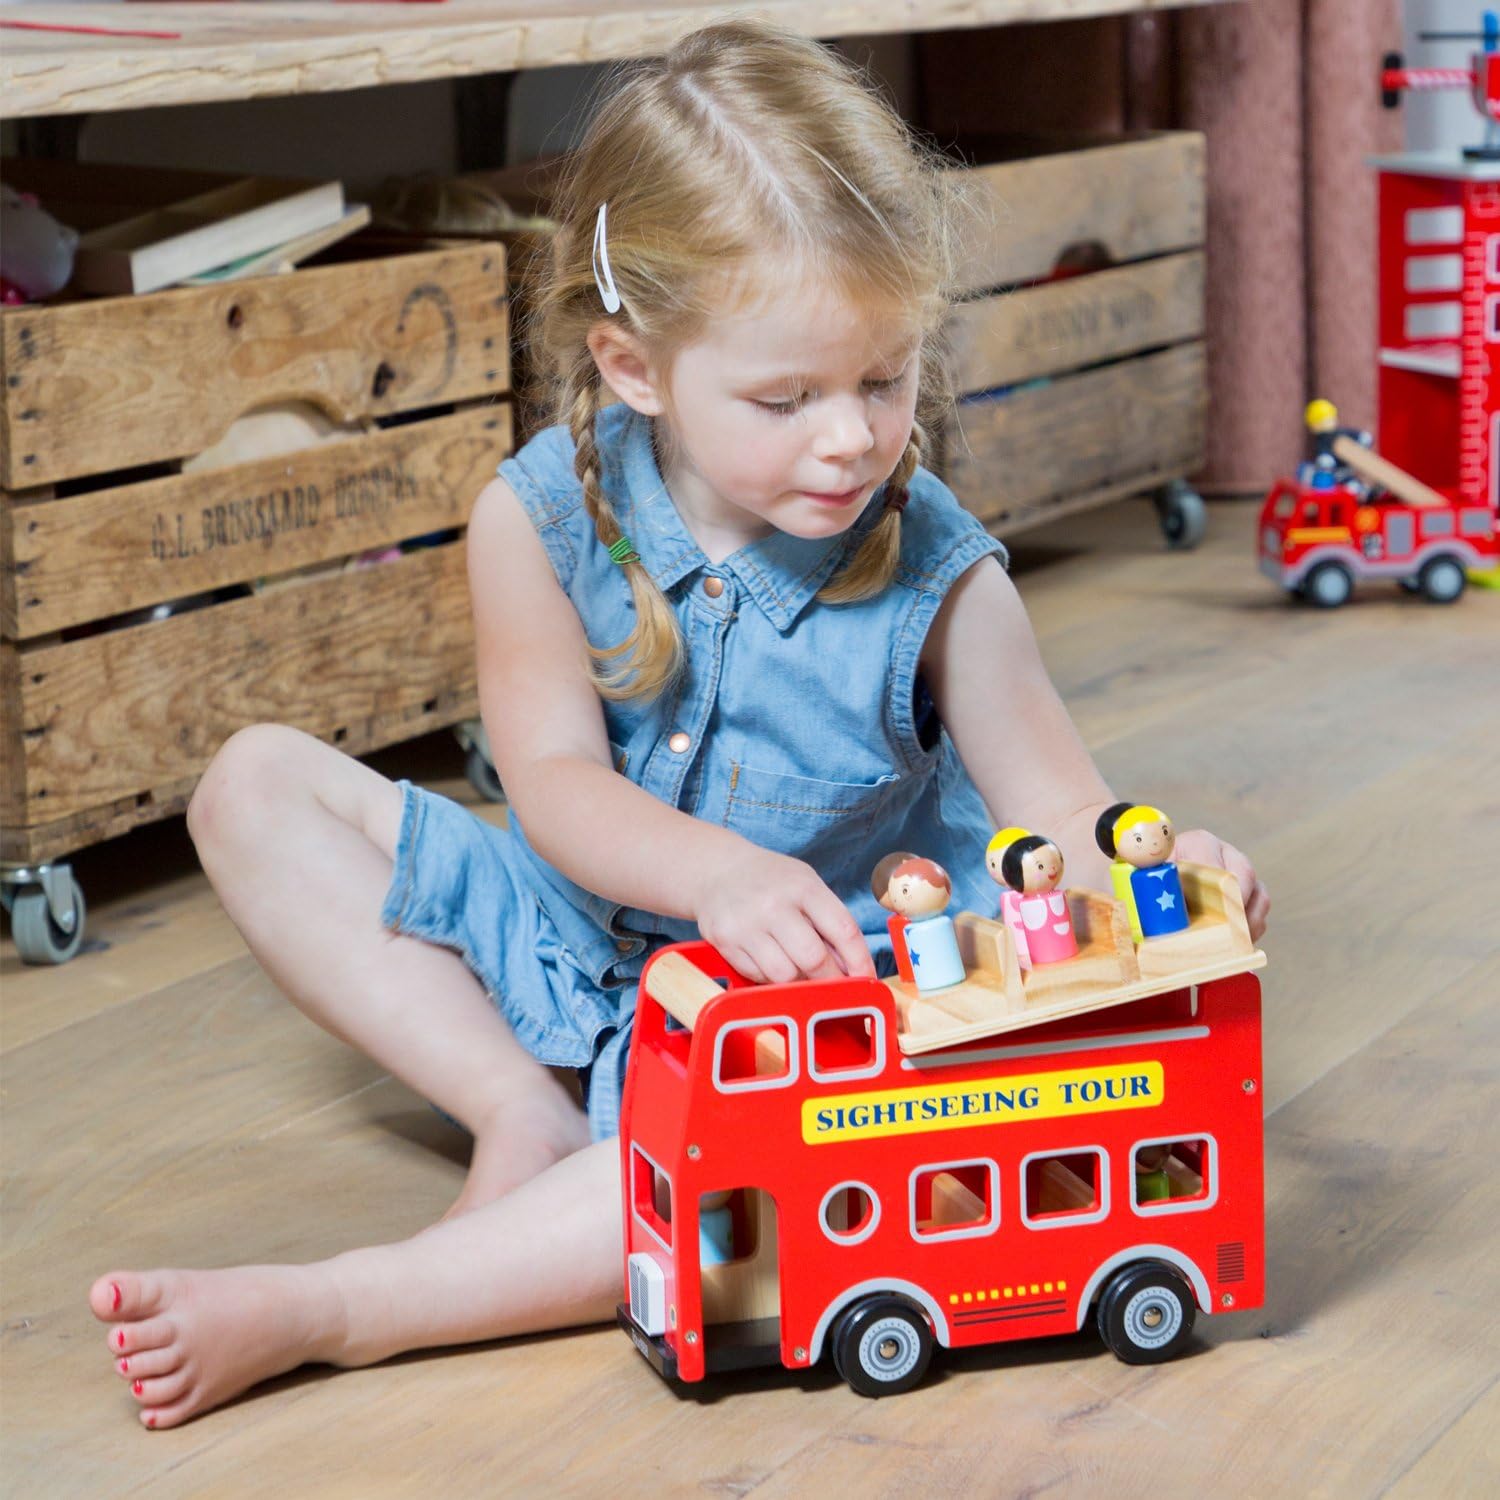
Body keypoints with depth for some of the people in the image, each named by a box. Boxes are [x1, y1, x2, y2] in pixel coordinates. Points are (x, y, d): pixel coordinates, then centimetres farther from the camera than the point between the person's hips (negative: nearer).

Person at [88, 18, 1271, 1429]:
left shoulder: (937, 576, -13)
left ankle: (316, 1310, -37)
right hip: (579, 930, 3)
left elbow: (1056, 815, -11)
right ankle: (522, 1119, -15)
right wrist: (718, 870, -37)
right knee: (257, 785, -6)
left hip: (818, 987, -3)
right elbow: (556, 781, -16)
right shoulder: (540, 518, -12)